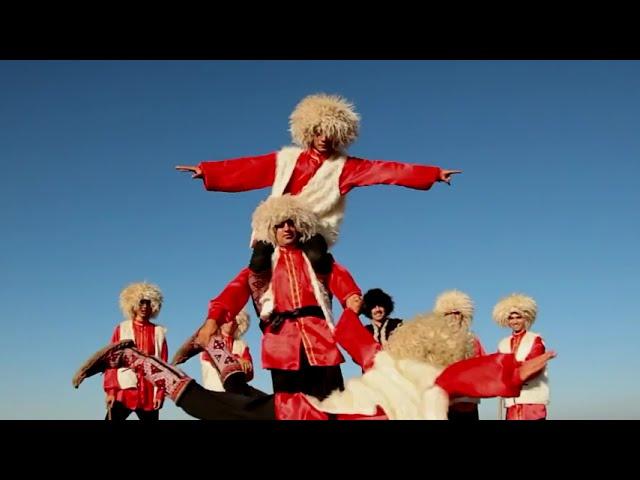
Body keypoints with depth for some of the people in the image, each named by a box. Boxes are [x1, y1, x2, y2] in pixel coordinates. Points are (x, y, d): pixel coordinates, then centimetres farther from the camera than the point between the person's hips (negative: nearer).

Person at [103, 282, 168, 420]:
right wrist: (110, 391, -6)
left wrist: (160, 393, -4)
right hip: (124, 392, -1)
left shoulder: (159, 332, 8)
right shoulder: (122, 329, 6)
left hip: (149, 394, 1)